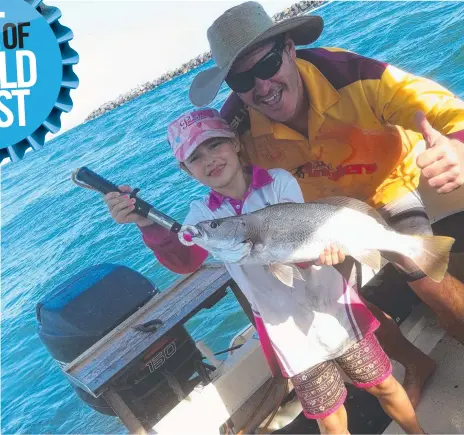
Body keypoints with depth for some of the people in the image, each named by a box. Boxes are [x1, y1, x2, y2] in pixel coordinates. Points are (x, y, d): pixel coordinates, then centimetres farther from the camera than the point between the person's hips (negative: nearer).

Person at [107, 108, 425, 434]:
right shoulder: (204, 214, -5)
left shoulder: (279, 182, -11)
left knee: (383, 384, 19)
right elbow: (184, 260, -23)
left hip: (332, 305, 0)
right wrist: (148, 225, -41)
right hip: (288, 327, 1)